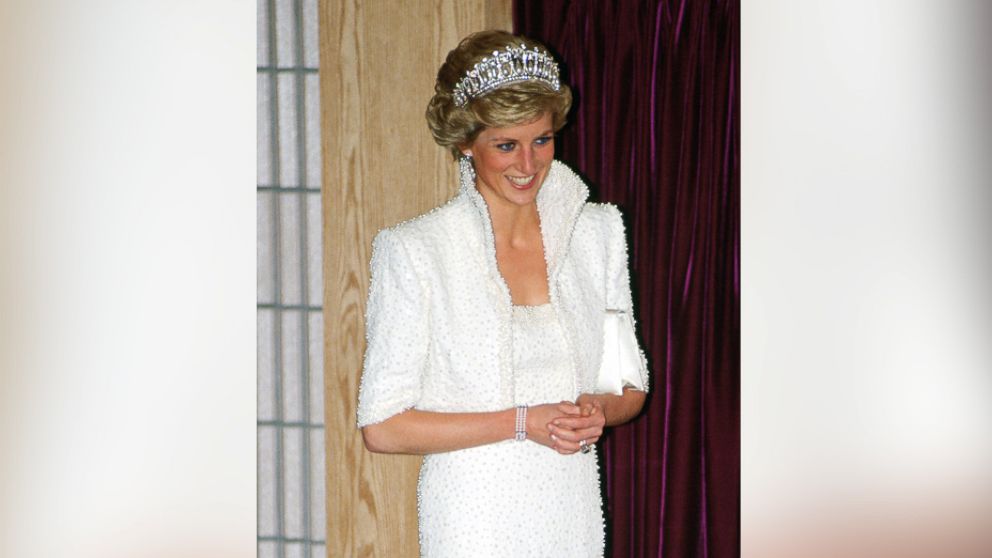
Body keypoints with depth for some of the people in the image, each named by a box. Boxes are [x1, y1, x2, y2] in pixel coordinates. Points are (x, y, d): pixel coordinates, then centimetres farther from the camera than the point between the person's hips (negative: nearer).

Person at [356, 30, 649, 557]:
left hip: (575, 513, 4)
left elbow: (631, 387, 14)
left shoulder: (598, 231, 6)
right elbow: (382, 426, -10)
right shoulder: (413, 250, -8)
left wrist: (599, 410, -8)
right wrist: (522, 423, -14)